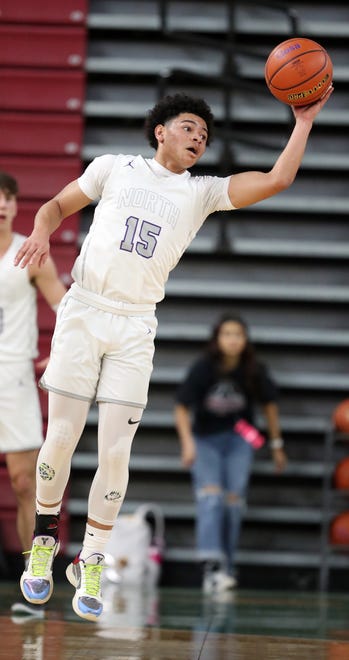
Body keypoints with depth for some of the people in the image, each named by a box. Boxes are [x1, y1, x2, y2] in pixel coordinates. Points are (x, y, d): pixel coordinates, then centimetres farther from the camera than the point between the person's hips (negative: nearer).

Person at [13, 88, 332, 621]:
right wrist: (41, 233, -6)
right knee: (61, 437, -3)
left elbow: (277, 180, 2)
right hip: (83, 311, -1)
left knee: (115, 450, -5)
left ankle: (90, 564, 7)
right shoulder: (115, 167, 10)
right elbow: (58, 205, 16)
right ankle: (45, 541, 18)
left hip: (136, 327, 1)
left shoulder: (203, 192, 11)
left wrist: (304, 120, 0)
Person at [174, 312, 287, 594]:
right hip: (205, 439, -2)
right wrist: (187, 442, -19)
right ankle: (212, 563, -34)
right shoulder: (203, 369, -15)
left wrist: (277, 443, 10)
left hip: (239, 439, 2)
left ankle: (227, 568, 5)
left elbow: (269, 404, 6)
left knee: (234, 502, -5)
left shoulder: (255, 371, -10)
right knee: (210, 496, -20)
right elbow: (182, 407, -7)